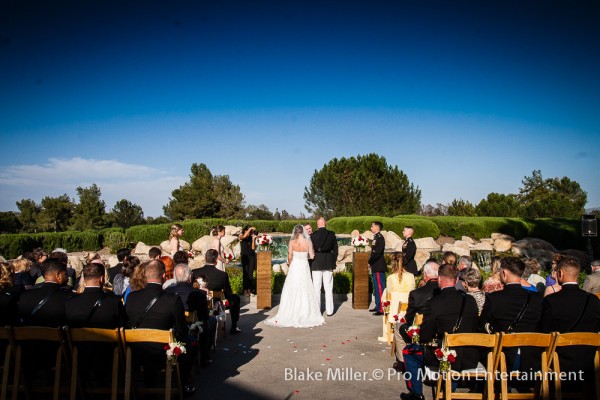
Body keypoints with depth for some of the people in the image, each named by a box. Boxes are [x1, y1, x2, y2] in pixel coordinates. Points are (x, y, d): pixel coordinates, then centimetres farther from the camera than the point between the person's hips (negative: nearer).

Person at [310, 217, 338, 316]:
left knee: (316, 288, 5)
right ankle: (329, 310, 10)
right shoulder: (332, 234, -1)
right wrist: (333, 262, 13)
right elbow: (335, 250, 3)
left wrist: (311, 264, 8)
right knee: (328, 288, 8)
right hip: (328, 264, 2)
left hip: (316, 264, -2)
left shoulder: (313, 235, -7)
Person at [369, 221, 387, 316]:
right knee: (376, 287, 16)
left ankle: (382, 309, -5)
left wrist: (370, 262, -14)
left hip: (379, 267, -10)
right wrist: (371, 262, 9)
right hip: (376, 266, 10)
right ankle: (378, 306, 25)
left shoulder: (379, 237, -14)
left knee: (380, 287, -8)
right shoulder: (376, 237, 15)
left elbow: (377, 252, -22)